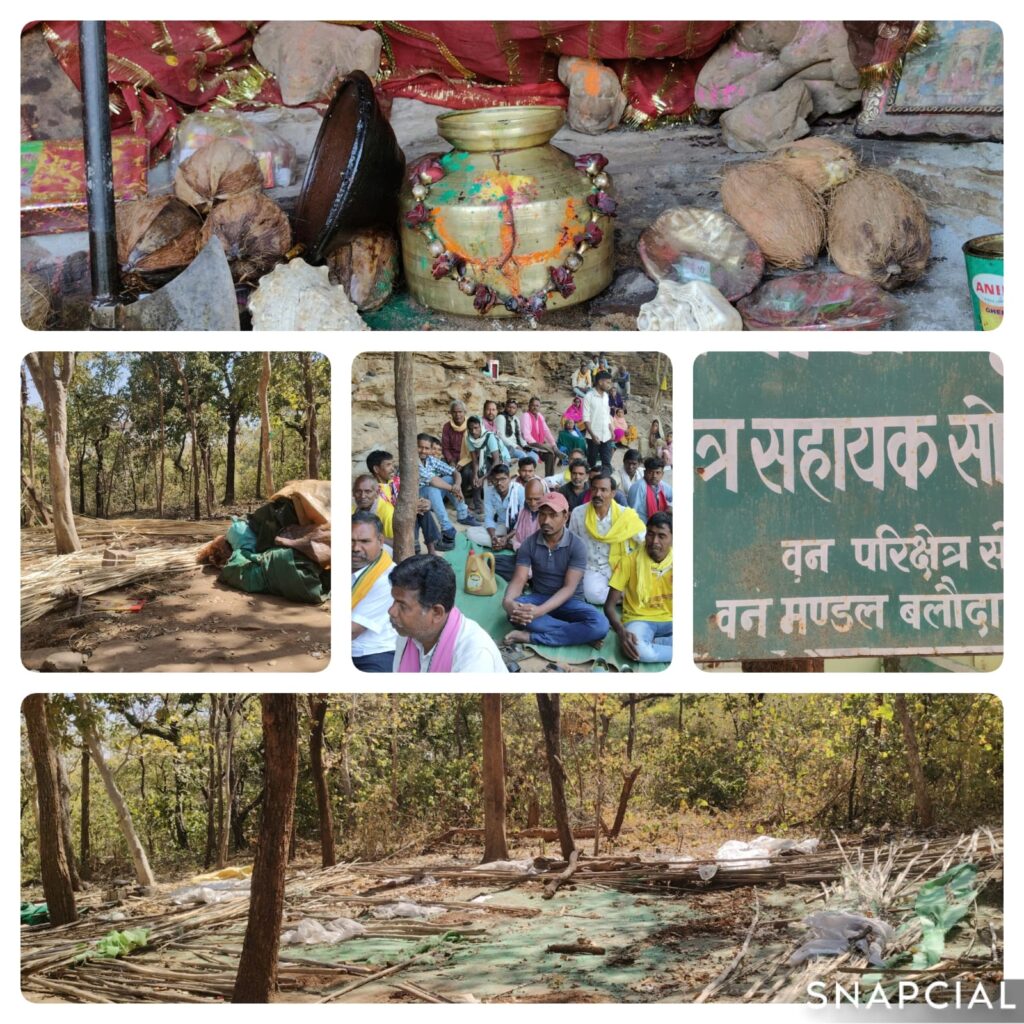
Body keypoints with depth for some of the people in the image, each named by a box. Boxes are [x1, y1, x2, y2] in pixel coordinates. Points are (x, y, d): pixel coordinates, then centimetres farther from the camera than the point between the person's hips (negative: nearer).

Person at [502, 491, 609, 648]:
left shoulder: (576, 546, -12)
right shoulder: (529, 544, -4)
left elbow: (569, 587, -19)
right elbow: (519, 580, -10)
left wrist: (540, 611, -35)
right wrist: (507, 601, -36)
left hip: (568, 602, -1)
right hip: (538, 598, 1)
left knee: (600, 625, -32)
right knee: (515, 611, -35)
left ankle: (531, 637, -30)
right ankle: (577, 635, -30)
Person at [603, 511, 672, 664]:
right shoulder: (630, 561, -7)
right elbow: (609, 605, -7)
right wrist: (621, 632, -25)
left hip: (669, 621, 3)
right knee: (638, 650, -40)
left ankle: (652, 643, -17)